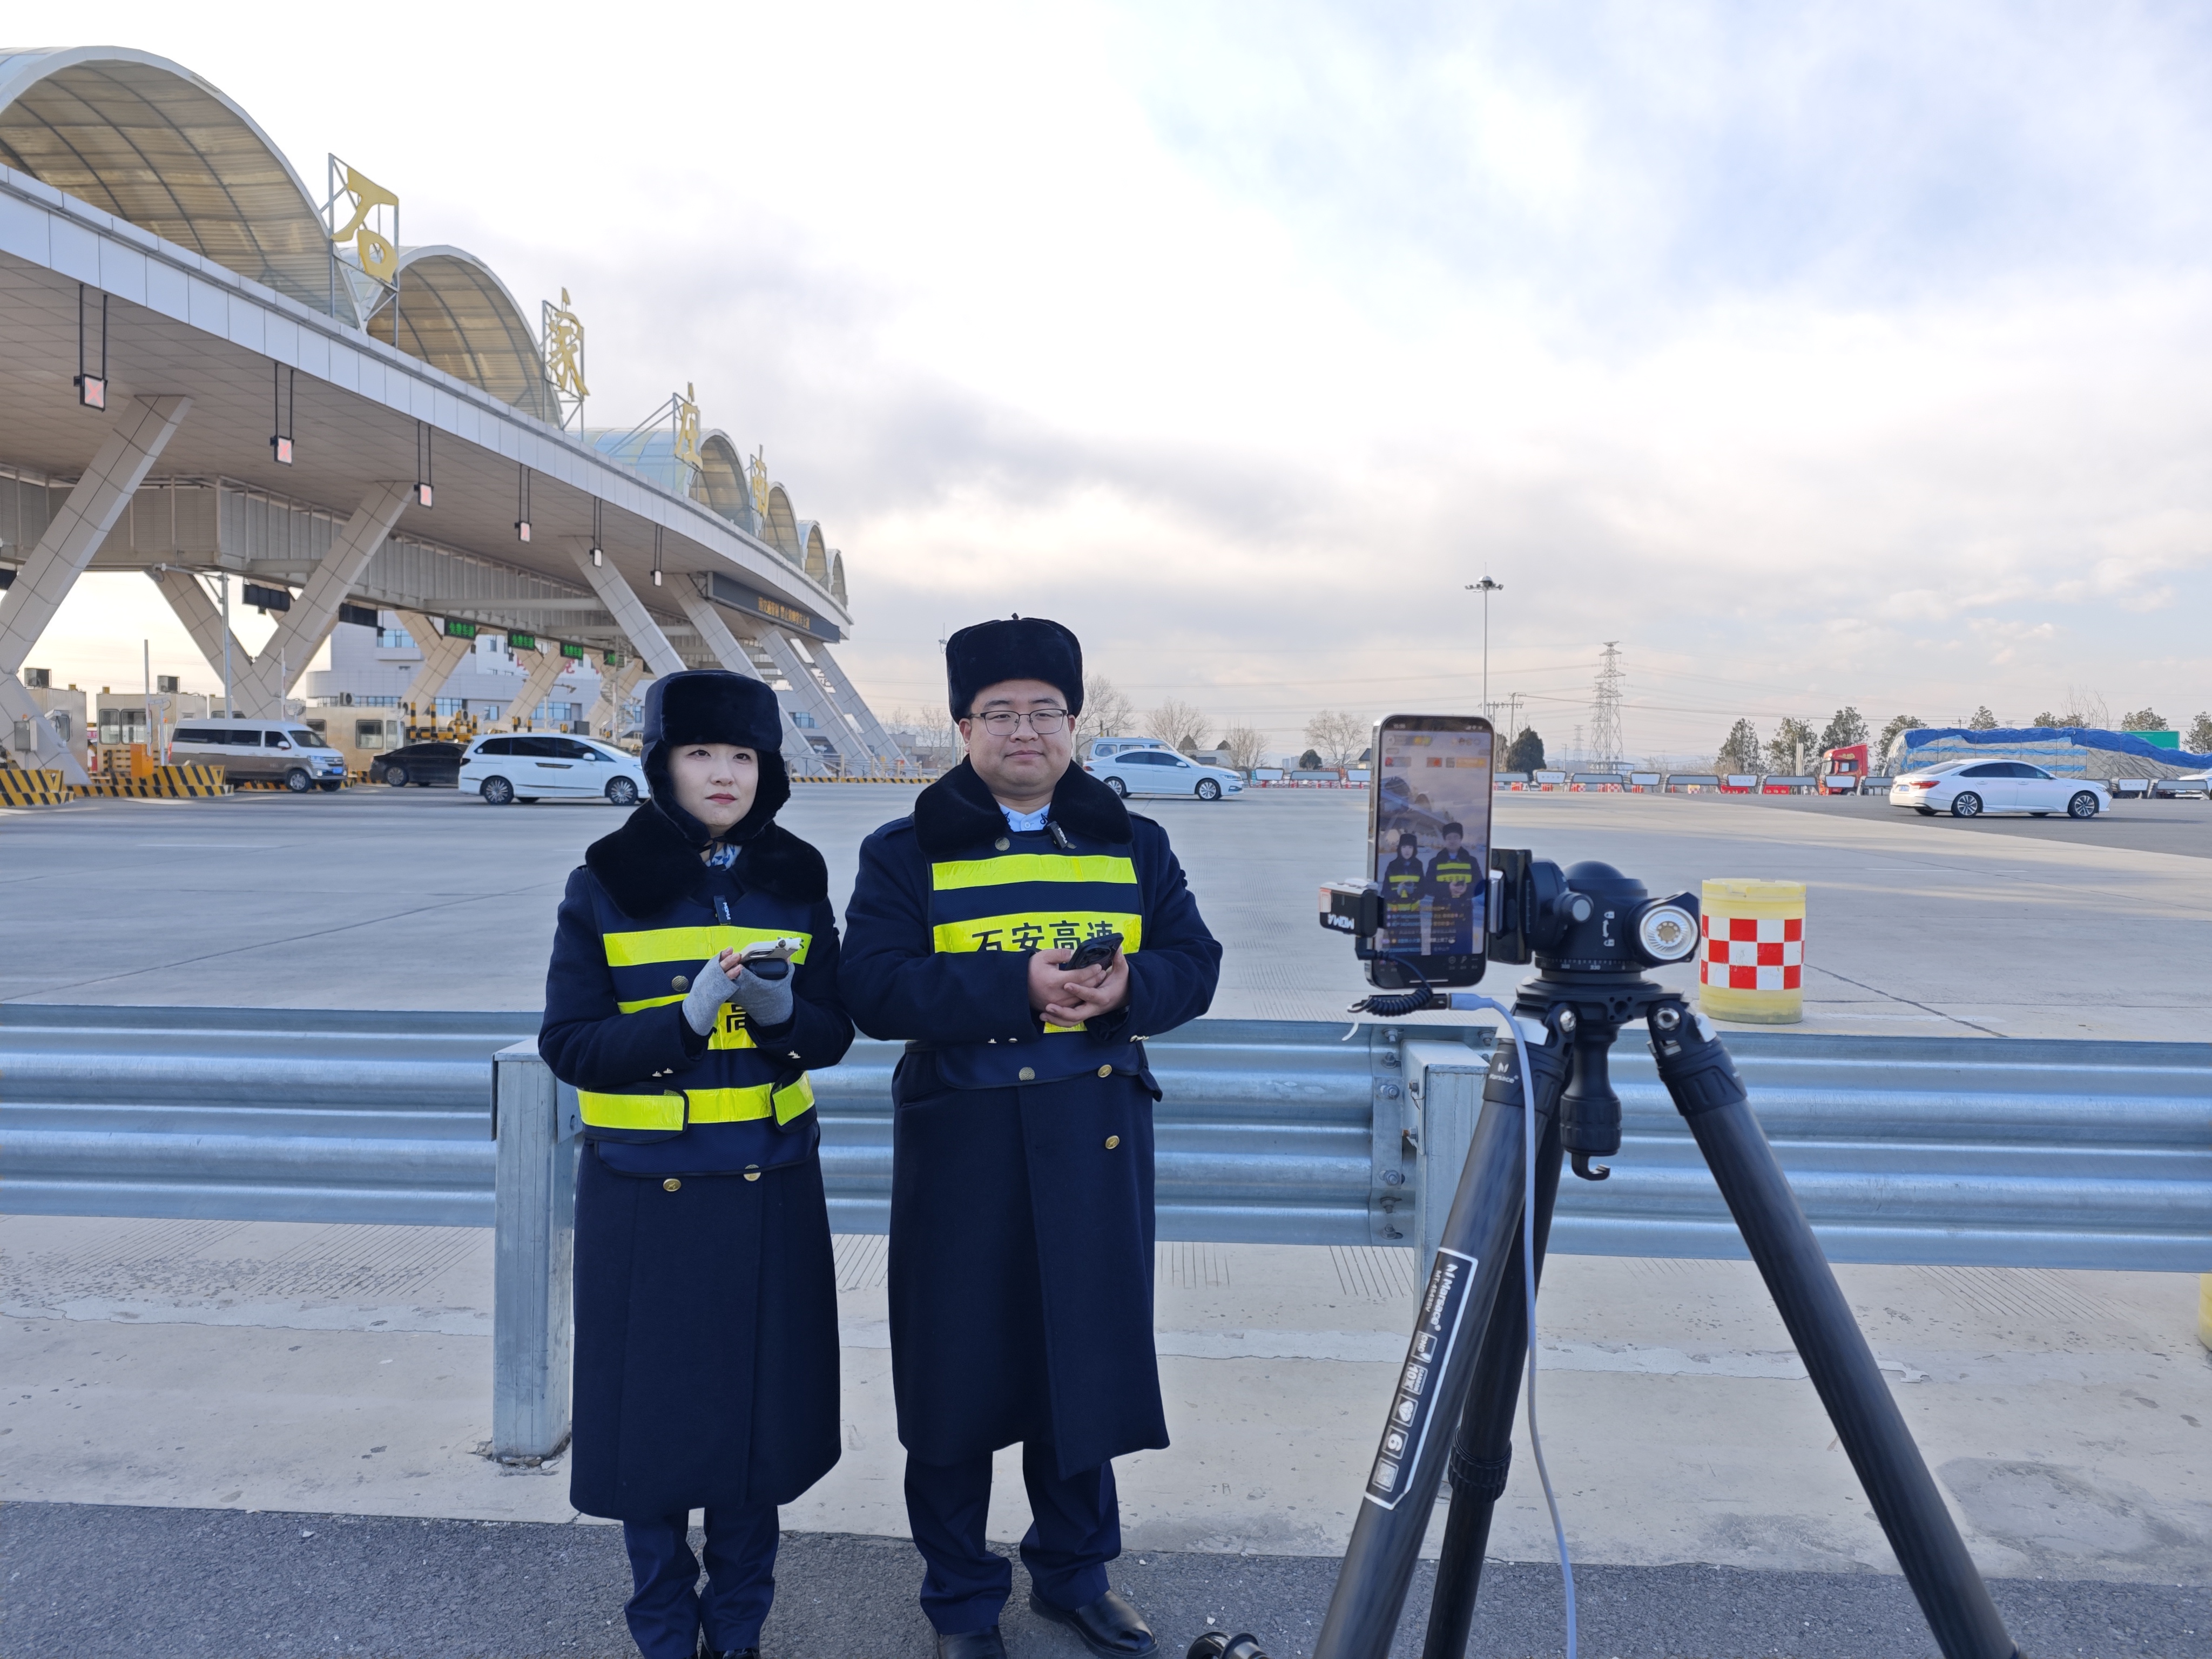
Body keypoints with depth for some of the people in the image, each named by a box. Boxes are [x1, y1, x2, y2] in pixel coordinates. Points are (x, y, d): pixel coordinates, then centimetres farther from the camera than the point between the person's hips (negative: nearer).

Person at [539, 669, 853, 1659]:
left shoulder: (796, 881, 3)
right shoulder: (605, 887, -3)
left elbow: (833, 1032, 3)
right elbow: (568, 1046, -7)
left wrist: (781, 1010, -19)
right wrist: (687, 1017, -21)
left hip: (768, 1187, 2)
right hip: (644, 1193, -2)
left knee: (757, 1401, 9)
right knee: (653, 1406, 6)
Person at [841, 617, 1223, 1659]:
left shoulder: (1133, 845, 9)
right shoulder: (907, 852, 0)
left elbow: (1195, 964, 4)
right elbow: (876, 989, -12)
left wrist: (1126, 986, -18)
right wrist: (1015, 986, -23)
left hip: (1096, 1141, 2)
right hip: (961, 1145, -2)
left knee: (1088, 1358, 12)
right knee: (959, 1369, 6)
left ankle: (1074, 1572, 35)